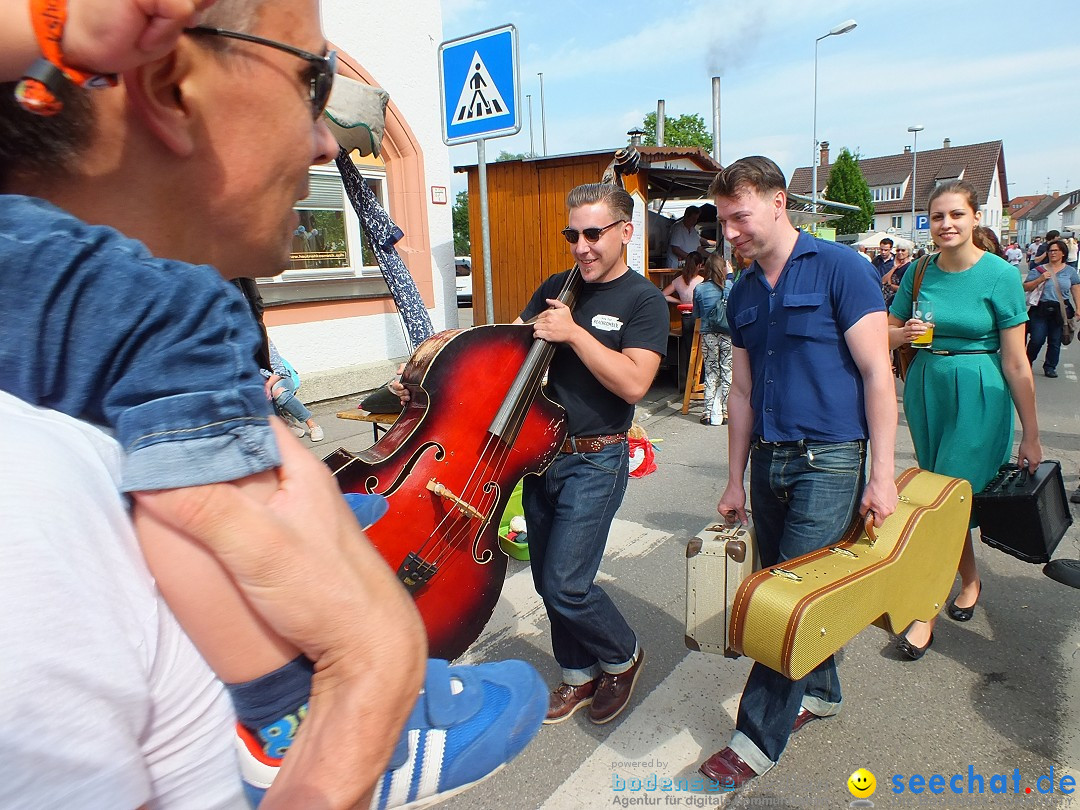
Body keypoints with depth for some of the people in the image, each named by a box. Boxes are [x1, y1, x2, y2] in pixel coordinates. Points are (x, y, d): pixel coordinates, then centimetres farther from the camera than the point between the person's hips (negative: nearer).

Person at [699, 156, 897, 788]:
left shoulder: (840, 268, -8)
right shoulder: (743, 293, 10)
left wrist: (882, 473, -15)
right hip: (768, 457, 6)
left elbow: (877, 373, -11)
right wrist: (735, 480, 12)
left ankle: (759, 737, 12)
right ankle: (820, 690, 38)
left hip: (829, 459, -6)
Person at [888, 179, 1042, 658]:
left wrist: (1030, 435, -6)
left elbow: (1015, 362, -9)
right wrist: (905, 333, -13)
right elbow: (887, 333, 11)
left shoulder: (1000, 275, -9)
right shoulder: (919, 272, 3)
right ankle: (970, 580, 38)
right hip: (925, 390, 5)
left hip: (978, 395, -4)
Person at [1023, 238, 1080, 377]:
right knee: (1037, 339, -6)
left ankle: (1050, 367, 18)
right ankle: (1027, 363, 15)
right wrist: (1040, 279, -17)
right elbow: (1026, 287, -2)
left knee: (1055, 341, 7)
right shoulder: (1039, 270, 2)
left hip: (1061, 310, 2)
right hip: (1041, 309, -2)